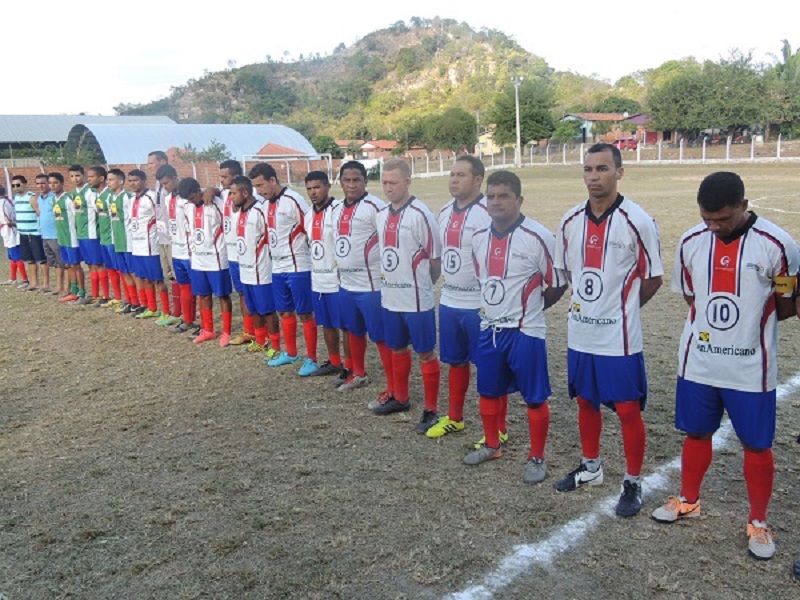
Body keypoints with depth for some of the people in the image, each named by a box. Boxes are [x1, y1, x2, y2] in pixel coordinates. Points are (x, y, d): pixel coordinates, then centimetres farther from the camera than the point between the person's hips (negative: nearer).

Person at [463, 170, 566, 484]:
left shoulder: (538, 237, -17)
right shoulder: (479, 238, 3)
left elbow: (558, 284, -8)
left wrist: (529, 309, 3)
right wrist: (494, 307, 12)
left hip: (525, 332, -6)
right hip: (489, 329, 6)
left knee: (534, 398, 6)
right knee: (488, 392, 18)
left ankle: (537, 458, 24)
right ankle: (492, 445, 39)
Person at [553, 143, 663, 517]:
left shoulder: (637, 221, -12)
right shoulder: (570, 221, 3)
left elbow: (653, 278, -5)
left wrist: (621, 307, 3)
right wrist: (589, 302, 8)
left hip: (620, 336, -5)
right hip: (580, 331, 5)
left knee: (628, 409, 4)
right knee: (586, 402, 18)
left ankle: (633, 483, 23)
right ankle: (590, 467, 38)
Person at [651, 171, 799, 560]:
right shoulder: (691, 242, -3)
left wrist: (750, 321, -6)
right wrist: (727, 318, 0)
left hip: (750, 367, -3)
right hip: (698, 362, 3)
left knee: (756, 445, 9)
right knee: (696, 433, 17)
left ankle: (758, 522, 28)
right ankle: (688, 501, 38)